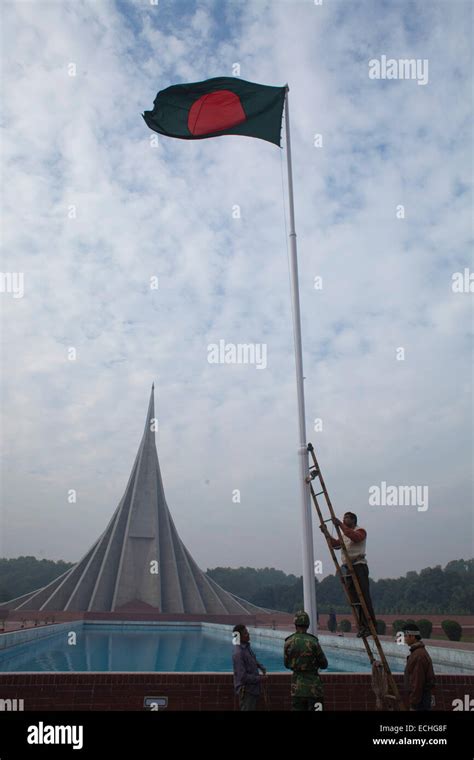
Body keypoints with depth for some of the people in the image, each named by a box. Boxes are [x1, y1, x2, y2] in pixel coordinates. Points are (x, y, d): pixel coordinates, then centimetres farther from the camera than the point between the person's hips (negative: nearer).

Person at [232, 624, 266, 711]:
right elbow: (243, 677, -27)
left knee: (253, 707, 20)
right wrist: (259, 678, -18)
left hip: (253, 688, 9)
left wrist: (261, 667, 5)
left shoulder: (246, 646, 2)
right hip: (246, 690, -9)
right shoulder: (238, 653, -27)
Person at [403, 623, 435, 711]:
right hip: (423, 696, 10)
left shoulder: (418, 655, -22)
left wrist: (413, 704, -19)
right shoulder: (421, 652, 10)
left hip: (419, 698, -10)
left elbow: (418, 682, -23)